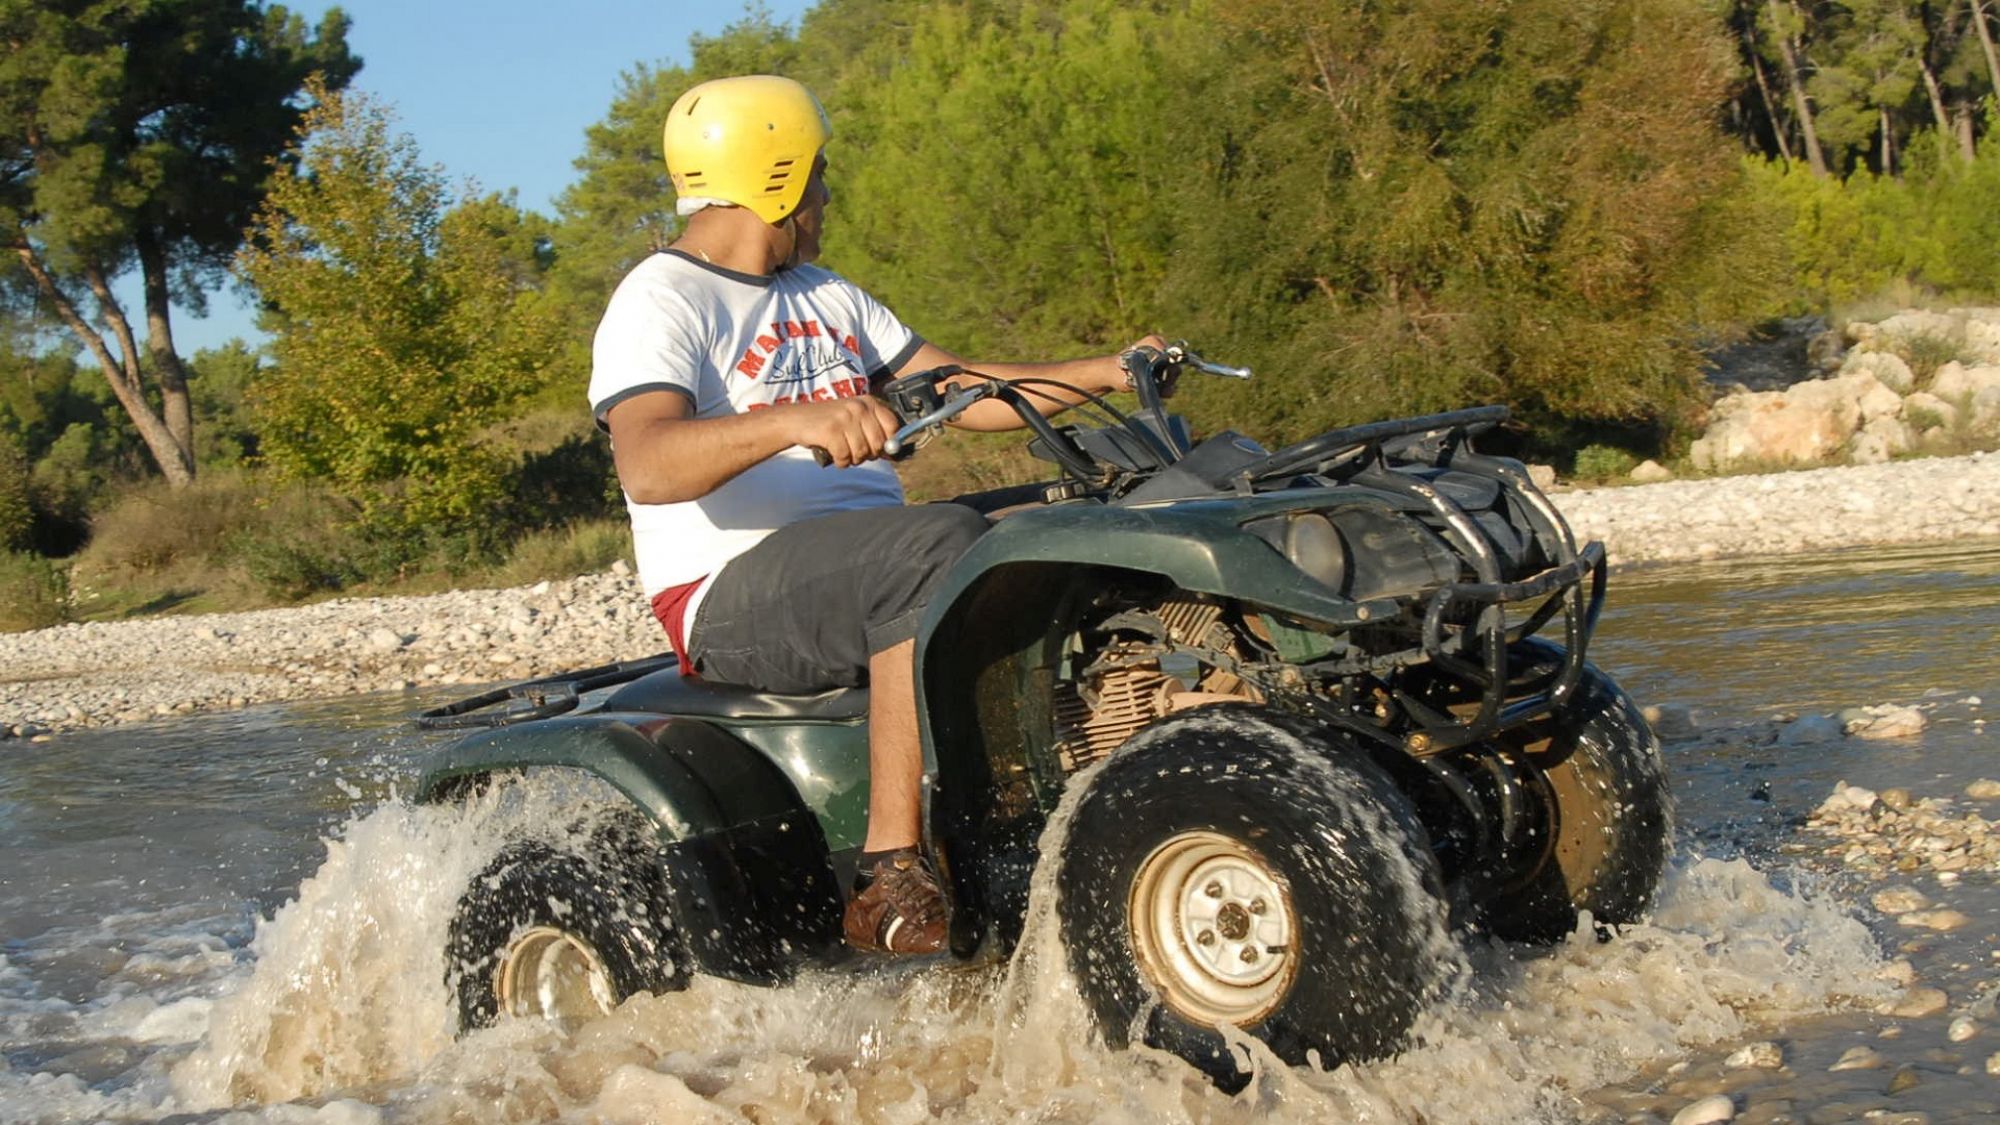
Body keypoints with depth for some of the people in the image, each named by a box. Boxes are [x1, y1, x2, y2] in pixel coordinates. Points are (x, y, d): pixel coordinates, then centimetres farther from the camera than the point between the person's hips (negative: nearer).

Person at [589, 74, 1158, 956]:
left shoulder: (828, 297, 22)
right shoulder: (661, 303, -6)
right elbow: (646, 465, -24)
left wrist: (1109, 373, 9)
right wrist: (797, 421, -40)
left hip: (867, 567, 9)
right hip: (730, 595, -8)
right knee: (943, 546, -34)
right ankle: (889, 883, -36)